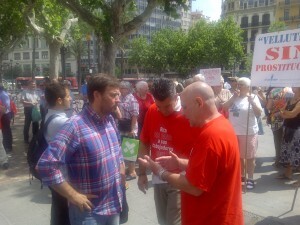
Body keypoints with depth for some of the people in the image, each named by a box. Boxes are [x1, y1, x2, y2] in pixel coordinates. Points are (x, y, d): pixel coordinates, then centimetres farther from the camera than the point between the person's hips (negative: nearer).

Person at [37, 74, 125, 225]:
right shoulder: (75, 126, -22)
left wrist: (121, 176, 7)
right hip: (89, 210, -7)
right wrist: (73, 196, -21)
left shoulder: (110, 121, 2)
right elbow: (46, 165, -25)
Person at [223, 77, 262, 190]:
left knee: (249, 156, 5)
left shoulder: (253, 97, -3)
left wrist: (252, 101, -22)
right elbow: (224, 107, -3)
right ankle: (242, 176, 31)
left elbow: (259, 113, -10)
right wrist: (233, 97, -11)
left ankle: (250, 178, 14)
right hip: (234, 132, 5)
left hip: (248, 132, -5)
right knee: (238, 156, 16)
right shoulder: (234, 97, 8)